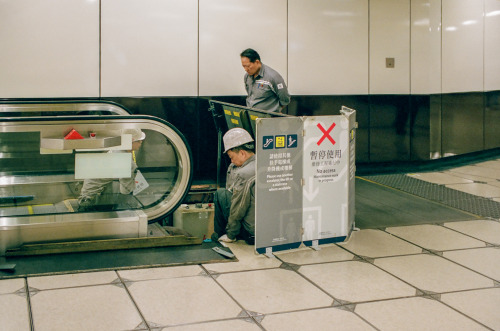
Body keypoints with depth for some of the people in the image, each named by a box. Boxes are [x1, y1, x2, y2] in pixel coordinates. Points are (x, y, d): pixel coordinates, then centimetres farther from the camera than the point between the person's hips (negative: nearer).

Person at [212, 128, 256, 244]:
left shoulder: (243, 175, -21)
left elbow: (237, 212, -13)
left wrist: (230, 235, -1)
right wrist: (233, 168, 16)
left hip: (251, 233, -8)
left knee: (220, 194, 6)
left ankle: (219, 235, 21)